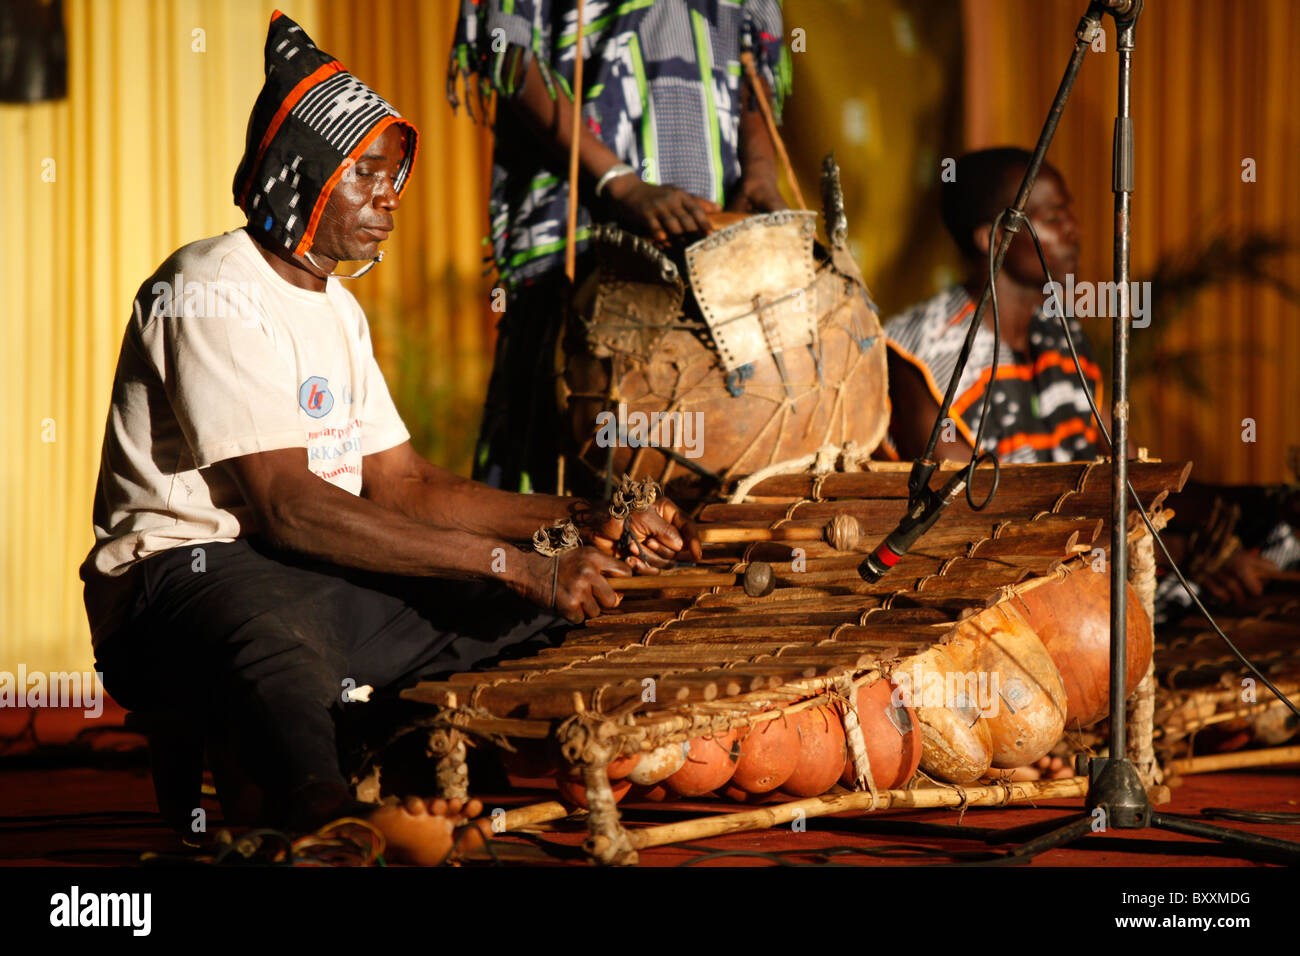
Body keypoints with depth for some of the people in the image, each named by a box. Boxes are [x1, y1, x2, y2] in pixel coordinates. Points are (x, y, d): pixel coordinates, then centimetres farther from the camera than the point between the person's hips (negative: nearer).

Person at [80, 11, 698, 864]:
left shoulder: (336, 308, 20)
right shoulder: (212, 295, -11)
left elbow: (404, 485, 17)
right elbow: (289, 507, -21)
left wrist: (583, 520, 1)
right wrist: (512, 564, -24)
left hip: (324, 577, 11)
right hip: (197, 574, -10)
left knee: (557, 610, 0)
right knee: (277, 643, -46)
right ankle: (318, 806, -78)